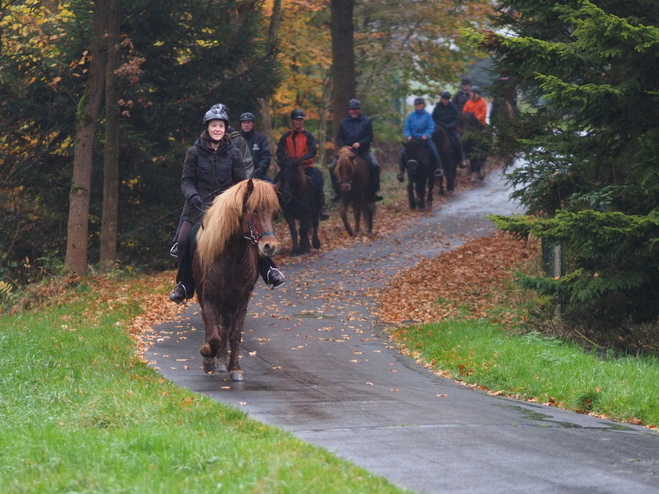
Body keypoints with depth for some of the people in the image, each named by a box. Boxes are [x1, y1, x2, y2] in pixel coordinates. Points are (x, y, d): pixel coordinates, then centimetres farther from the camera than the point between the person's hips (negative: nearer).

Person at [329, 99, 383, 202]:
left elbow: (369, 137, -1)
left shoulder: (367, 121, 8)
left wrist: (360, 143, -19)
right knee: (332, 167, -18)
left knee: (375, 166, -25)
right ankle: (336, 191, -6)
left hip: (363, 150, -1)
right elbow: (339, 138, 8)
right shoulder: (344, 122, 14)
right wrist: (344, 146, -13)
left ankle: (375, 190, -12)